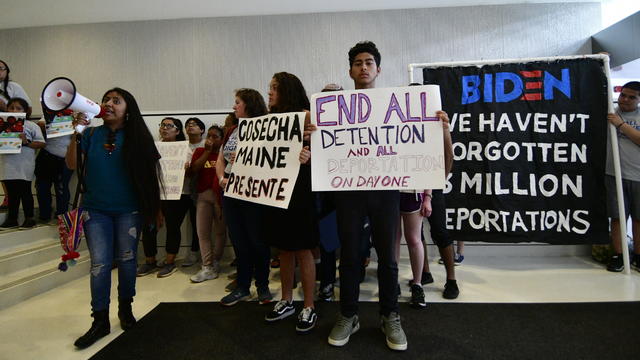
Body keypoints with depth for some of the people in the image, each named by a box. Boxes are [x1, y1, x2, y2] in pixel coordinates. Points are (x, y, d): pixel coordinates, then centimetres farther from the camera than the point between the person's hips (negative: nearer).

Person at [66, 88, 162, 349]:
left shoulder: (136, 137, -1)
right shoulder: (92, 134, 3)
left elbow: (149, 175, 0)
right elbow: (71, 165, -4)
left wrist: (155, 208, -1)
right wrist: (76, 133, -16)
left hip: (128, 211, -1)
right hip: (95, 210, 1)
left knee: (126, 261, 7)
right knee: (100, 264, -1)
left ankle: (125, 310, 26)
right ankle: (100, 321, 11)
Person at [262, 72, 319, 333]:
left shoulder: (305, 115, -6)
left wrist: (308, 157, -33)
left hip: (298, 189, -7)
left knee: (302, 249, 2)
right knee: (284, 248, 15)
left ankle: (309, 308, 15)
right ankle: (286, 301, 29)